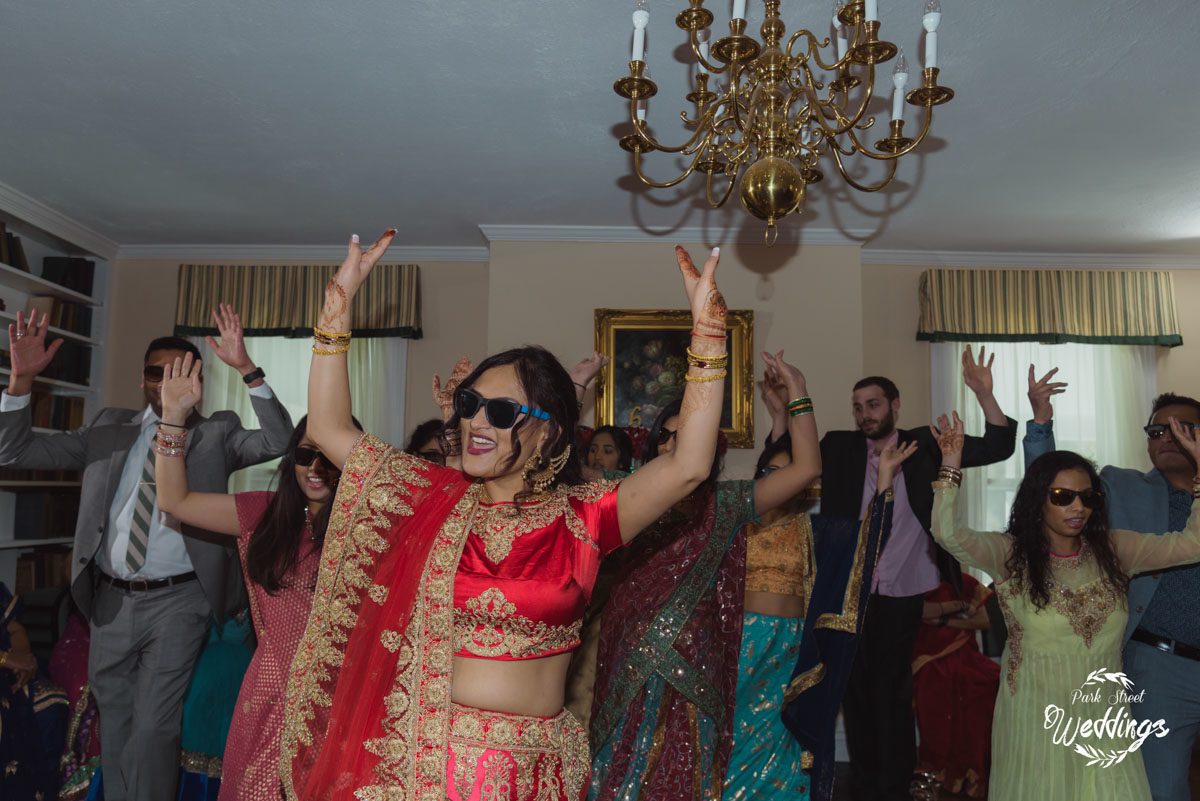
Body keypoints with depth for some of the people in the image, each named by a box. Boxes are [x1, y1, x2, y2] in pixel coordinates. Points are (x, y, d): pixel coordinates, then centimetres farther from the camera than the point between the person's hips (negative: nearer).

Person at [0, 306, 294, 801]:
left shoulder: (218, 432, 0)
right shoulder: (110, 429, 8)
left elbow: (279, 441, -17)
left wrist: (246, 369, -26)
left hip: (178, 602, -4)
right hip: (111, 600, 4)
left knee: (153, 728, -1)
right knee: (114, 726, 18)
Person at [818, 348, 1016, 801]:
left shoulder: (923, 445, -1)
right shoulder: (838, 448, 1)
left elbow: (997, 448, -5)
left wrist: (984, 394, -20)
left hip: (902, 594, -2)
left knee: (892, 694, 7)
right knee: (856, 692, 13)